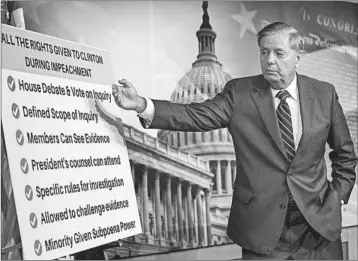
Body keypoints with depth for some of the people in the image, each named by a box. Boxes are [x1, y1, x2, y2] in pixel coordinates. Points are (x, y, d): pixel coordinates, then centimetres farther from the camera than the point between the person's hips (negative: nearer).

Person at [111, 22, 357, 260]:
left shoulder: (324, 93, 1)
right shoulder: (240, 92, -4)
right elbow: (196, 115, -16)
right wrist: (141, 105, -29)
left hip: (319, 223, 2)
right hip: (263, 226, -1)